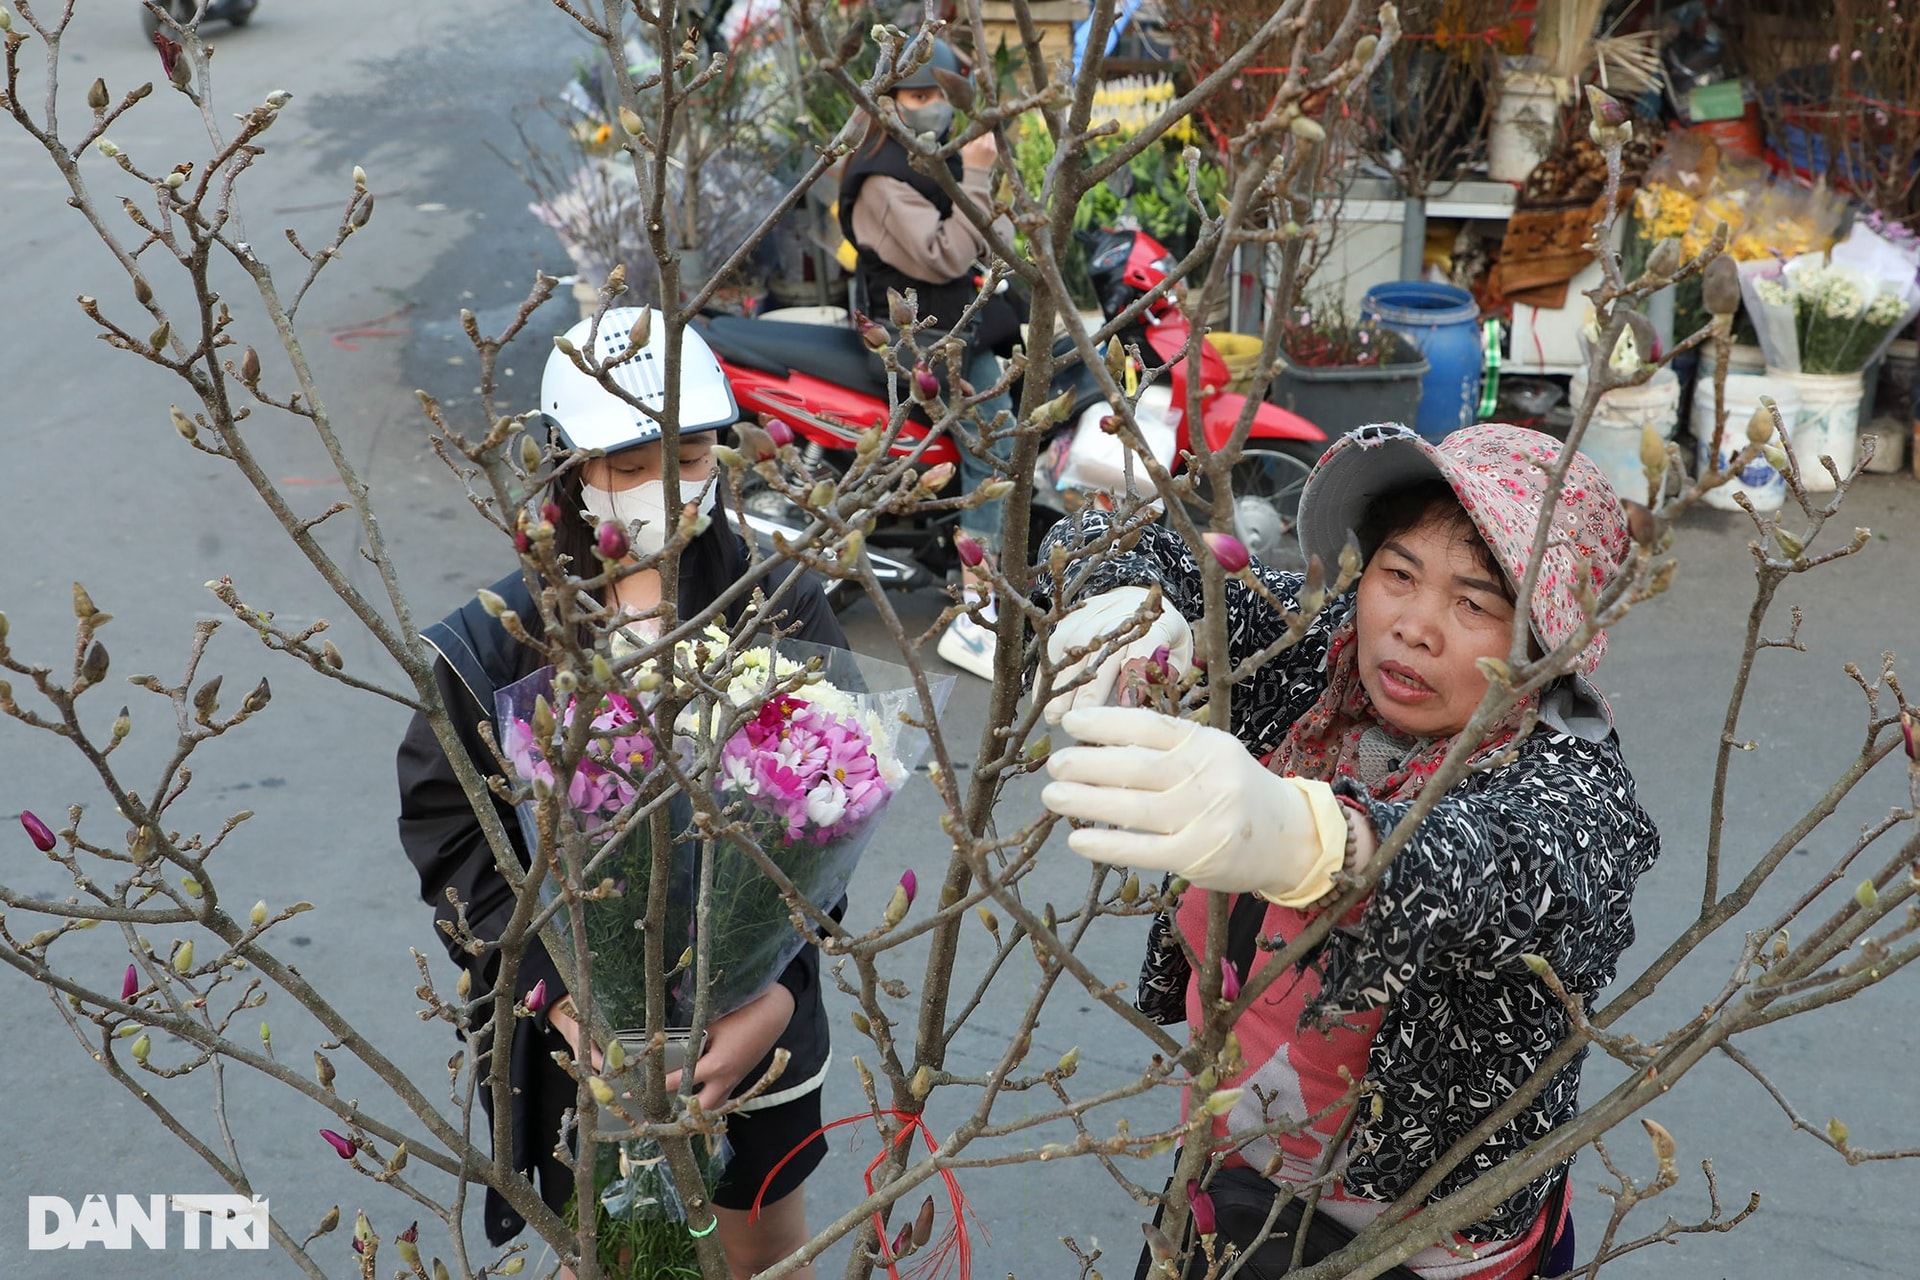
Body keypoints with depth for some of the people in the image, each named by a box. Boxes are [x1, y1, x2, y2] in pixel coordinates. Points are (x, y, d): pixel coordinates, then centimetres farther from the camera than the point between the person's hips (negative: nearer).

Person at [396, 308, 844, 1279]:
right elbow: (449, 831, -11)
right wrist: (558, 999, -22)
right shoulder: (499, 643, -11)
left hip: (756, 1017, 1)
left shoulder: (785, 617, -9)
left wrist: (776, 994, -25)